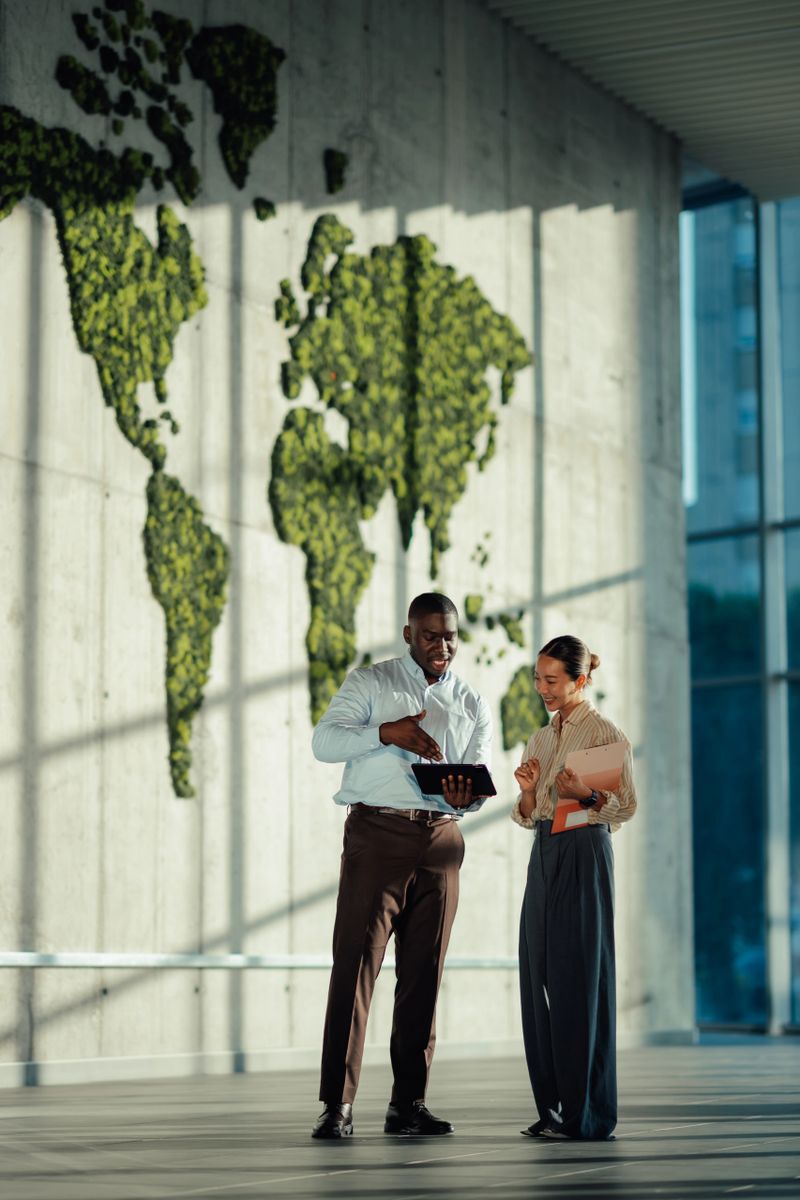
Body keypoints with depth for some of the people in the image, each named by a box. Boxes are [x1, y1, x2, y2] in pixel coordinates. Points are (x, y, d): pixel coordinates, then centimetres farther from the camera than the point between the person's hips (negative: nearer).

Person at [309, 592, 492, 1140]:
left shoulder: (473, 704, 17)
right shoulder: (369, 683, 8)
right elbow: (324, 741, -5)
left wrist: (464, 795, -16)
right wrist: (385, 732, -20)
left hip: (441, 839, 4)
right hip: (376, 832, -3)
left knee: (424, 971, 3)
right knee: (356, 961, -9)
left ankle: (409, 1103, 9)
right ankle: (338, 1105, -10)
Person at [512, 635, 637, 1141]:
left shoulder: (605, 733, -4)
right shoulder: (541, 739, 16)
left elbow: (626, 806, -8)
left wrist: (588, 793, -25)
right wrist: (528, 790, -3)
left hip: (584, 853, -7)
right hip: (544, 853, 8)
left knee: (578, 977, -8)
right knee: (539, 975, 5)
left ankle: (586, 1112, -3)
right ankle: (553, 1105, 12)